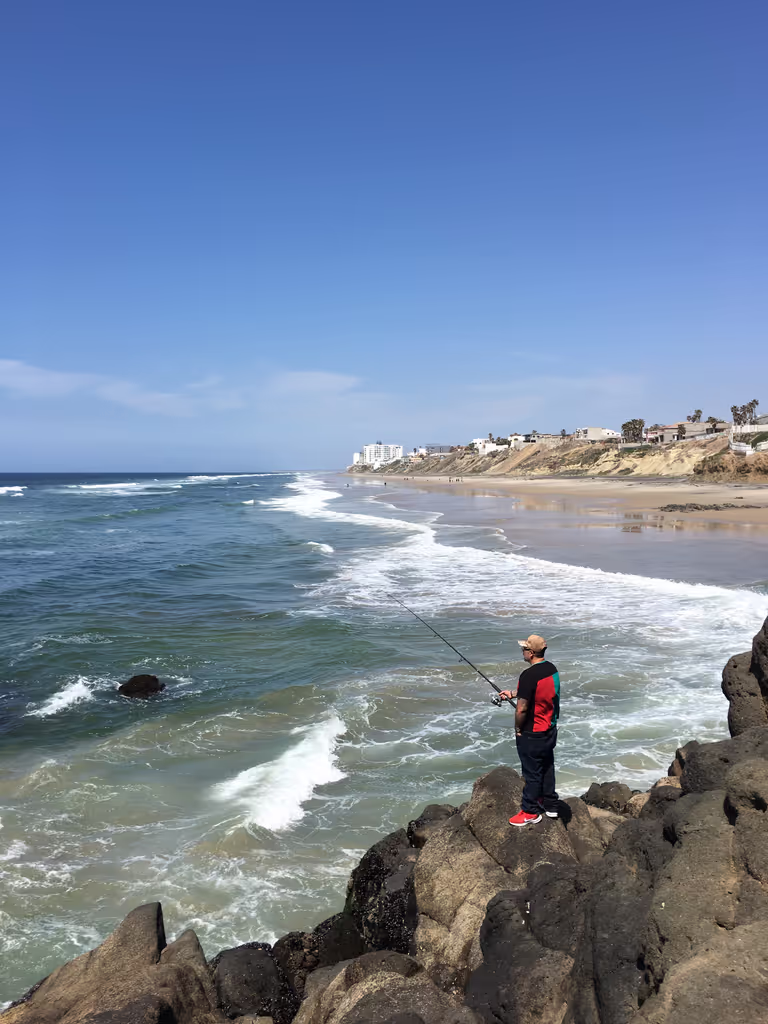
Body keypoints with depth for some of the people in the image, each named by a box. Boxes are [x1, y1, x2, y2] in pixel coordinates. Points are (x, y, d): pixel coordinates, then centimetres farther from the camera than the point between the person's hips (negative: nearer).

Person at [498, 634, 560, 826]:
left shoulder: (529, 675, -27)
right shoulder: (551, 669, 1)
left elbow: (522, 709, -25)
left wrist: (518, 729, -8)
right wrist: (512, 693, 23)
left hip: (532, 734, -8)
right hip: (550, 730, 8)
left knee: (532, 772, 5)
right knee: (547, 767, 21)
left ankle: (530, 812, 18)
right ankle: (550, 805, 34)